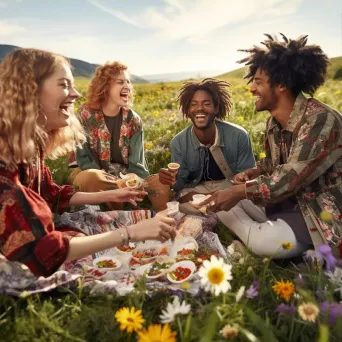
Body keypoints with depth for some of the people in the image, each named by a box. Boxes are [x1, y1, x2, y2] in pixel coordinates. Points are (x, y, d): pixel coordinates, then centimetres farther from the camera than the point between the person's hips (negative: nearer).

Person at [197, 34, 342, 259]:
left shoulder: (321, 121, -24)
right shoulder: (274, 122, 2)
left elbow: (290, 179, -28)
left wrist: (239, 191, -23)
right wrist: (252, 173, -5)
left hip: (322, 210, -8)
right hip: (287, 201, 8)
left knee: (265, 241, -32)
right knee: (225, 197, 1)